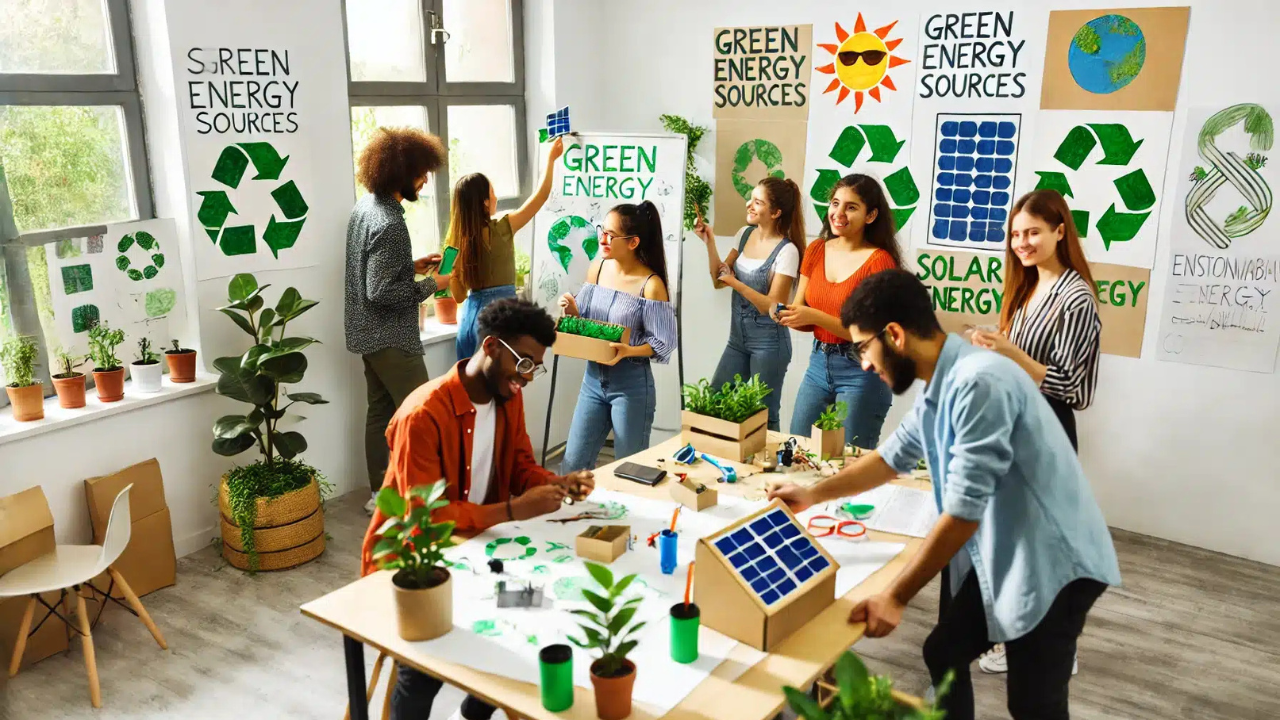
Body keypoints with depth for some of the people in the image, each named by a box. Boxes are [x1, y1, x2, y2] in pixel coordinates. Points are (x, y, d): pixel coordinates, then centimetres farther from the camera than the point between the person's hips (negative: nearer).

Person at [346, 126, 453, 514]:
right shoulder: (389, 222, -24)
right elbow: (382, 292, -25)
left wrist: (413, 265, 8)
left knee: (381, 411, 16)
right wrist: (431, 284, -15)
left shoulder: (365, 206, 7)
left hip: (370, 334, 10)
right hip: (392, 338, -10)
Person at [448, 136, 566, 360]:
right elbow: (542, 195, 0)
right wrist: (551, 159, 11)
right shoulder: (501, 229, -9)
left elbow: (459, 295, 7)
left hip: (470, 314, 5)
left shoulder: (456, 240, 4)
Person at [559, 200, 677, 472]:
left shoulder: (651, 285, -16)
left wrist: (627, 351, -28)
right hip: (594, 377, 6)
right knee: (573, 465, 10)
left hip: (631, 384, -5)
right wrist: (572, 311, -10)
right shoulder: (597, 268, 2)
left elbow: (664, 343, -13)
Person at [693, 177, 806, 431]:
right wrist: (710, 243, -3)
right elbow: (719, 280, 8)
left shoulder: (786, 251, -17)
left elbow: (773, 306, -16)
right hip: (738, 338, 7)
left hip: (768, 343, -7)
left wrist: (736, 283, -19)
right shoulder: (745, 234, 4)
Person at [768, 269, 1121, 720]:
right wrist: (814, 495, 24)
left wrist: (895, 597, -18)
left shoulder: (978, 383, -26)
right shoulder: (938, 388, 5)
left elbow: (962, 513, -26)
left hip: (1052, 563, -9)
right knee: (942, 655, 16)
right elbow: (892, 457, 21)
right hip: (1000, 559, 9)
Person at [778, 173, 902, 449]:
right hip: (818, 364, 6)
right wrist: (786, 315, -12)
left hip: (861, 372, -6)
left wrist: (815, 316, -23)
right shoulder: (816, 250, 4)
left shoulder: (879, 260, -14)